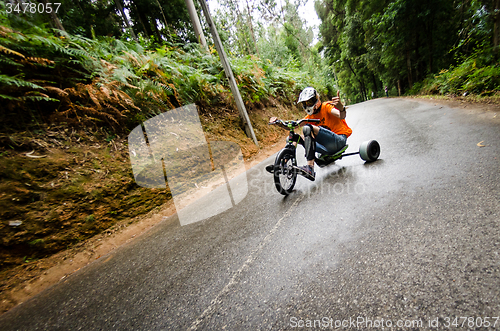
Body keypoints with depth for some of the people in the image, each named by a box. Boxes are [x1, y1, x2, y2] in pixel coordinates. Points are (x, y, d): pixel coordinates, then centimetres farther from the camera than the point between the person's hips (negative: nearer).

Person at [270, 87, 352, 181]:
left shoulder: (326, 106, -3)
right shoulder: (310, 117, 15)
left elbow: (342, 116, -22)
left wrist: (341, 107, -45)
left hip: (339, 140, -7)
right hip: (328, 148, 7)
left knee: (307, 128, -29)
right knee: (294, 137, 1)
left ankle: (310, 168, -41)